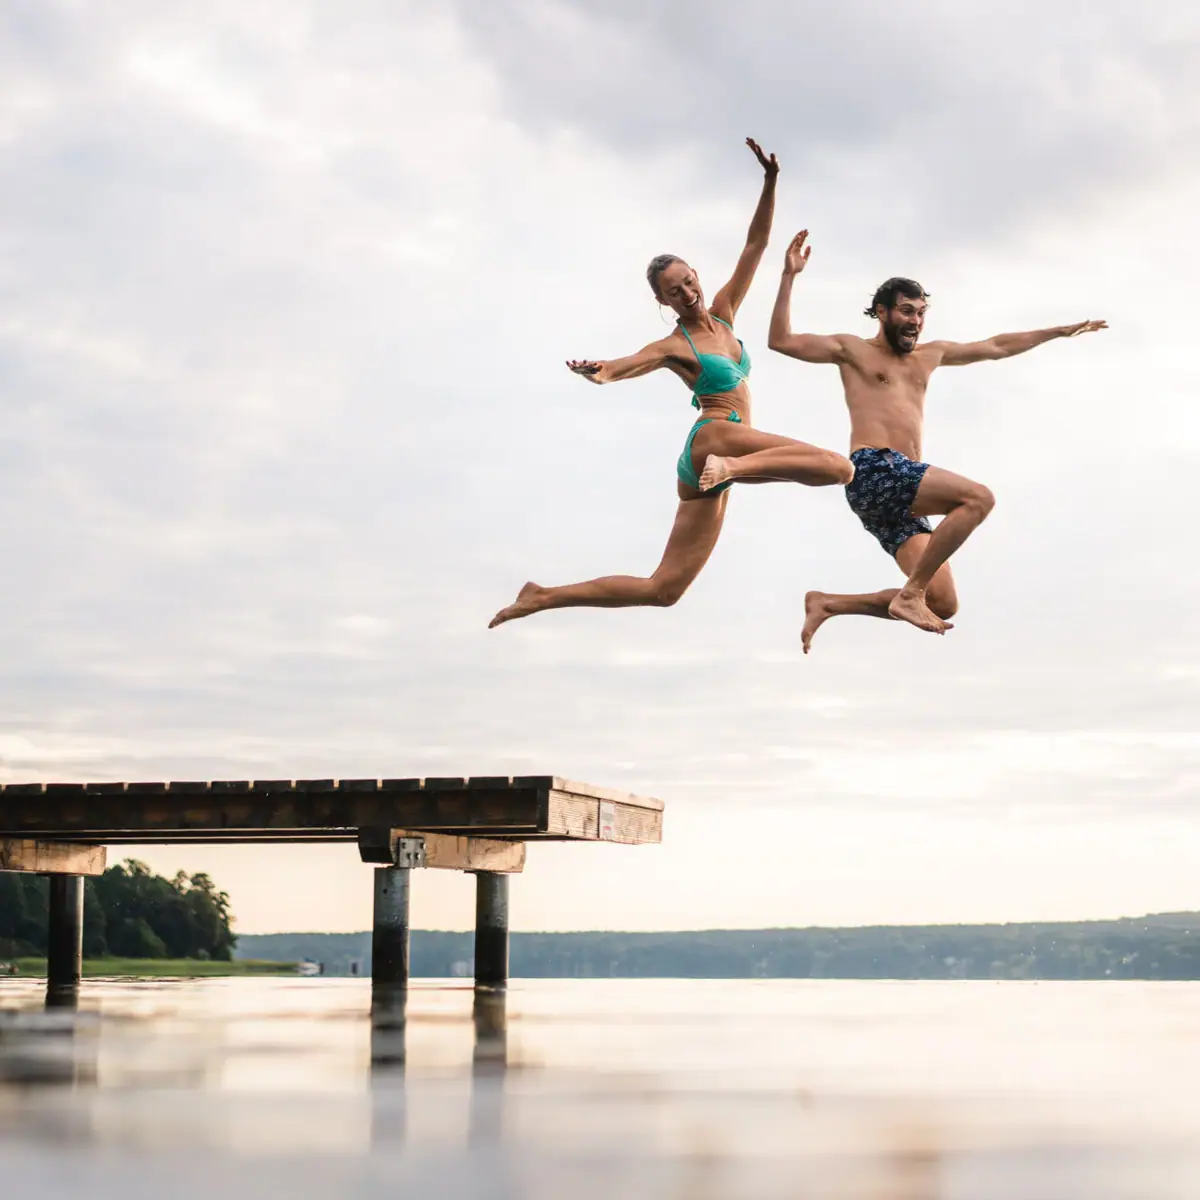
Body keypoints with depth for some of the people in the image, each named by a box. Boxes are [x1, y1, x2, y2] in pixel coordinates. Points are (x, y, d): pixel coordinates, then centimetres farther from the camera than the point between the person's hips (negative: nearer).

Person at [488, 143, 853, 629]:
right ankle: (733, 466, -31)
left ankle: (541, 597, 3)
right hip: (712, 439, -7)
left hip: (702, 468, 7)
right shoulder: (672, 347, -3)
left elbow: (756, 244, 15)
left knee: (661, 589, 4)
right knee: (839, 468, -21)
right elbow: (620, 366, -22)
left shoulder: (722, 314, 16)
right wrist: (595, 372, -46)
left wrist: (770, 183, 6)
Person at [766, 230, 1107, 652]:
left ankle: (828, 604, 3)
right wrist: (789, 277, -6)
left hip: (901, 491, 8)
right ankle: (911, 594, -24)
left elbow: (995, 347, 37)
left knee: (943, 605, -5)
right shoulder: (853, 349, 11)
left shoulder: (930, 355, 28)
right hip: (873, 472, -7)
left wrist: (1059, 331, 39)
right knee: (978, 497, -25)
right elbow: (781, 341, 2)